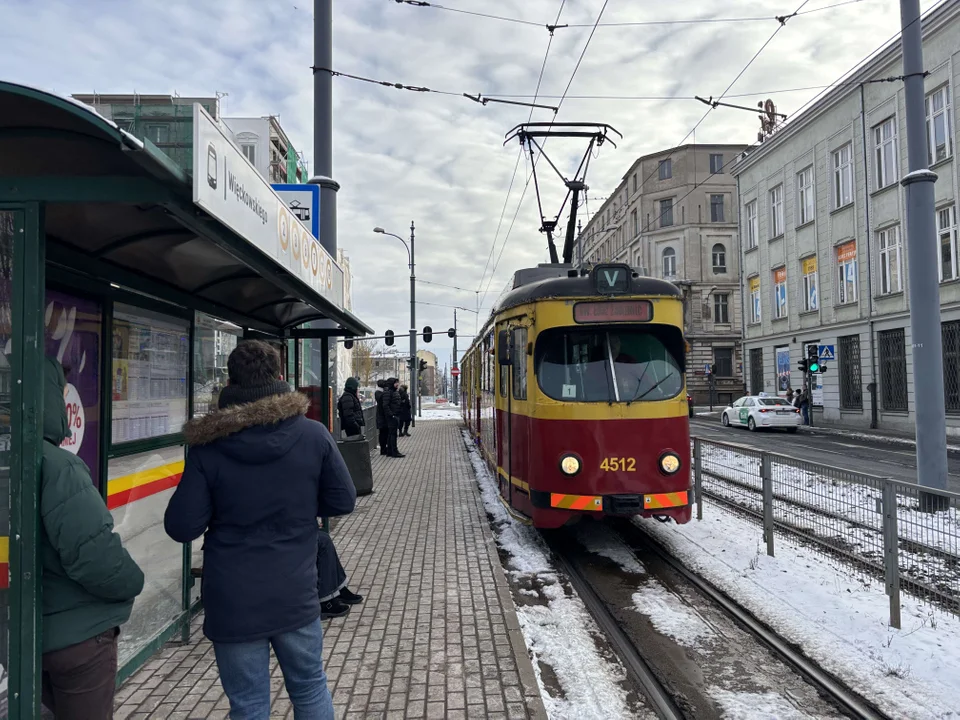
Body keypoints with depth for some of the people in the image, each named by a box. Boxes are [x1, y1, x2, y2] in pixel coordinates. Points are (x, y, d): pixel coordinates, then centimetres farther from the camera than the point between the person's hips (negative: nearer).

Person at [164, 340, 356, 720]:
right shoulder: (313, 435, -9)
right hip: (296, 593, 1)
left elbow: (182, 527, -9)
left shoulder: (207, 447, -11)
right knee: (310, 689, 21)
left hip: (232, 602, -1)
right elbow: (343, 501, -2)